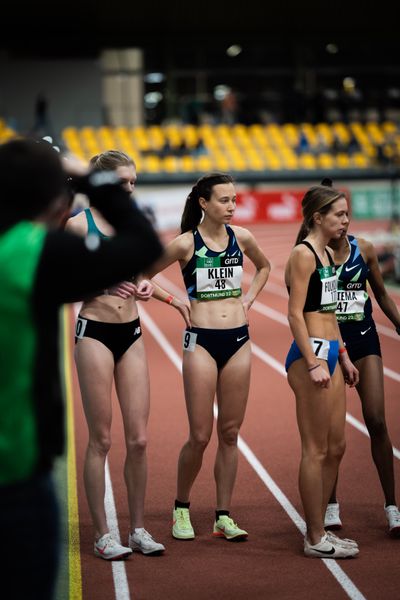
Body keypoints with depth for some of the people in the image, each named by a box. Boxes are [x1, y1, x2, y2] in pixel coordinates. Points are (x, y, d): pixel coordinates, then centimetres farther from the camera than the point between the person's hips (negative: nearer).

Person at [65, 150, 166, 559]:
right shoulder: (79, 225, -7)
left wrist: (146, 285, 1)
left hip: (131, 333, 5)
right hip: (95, 332, -5)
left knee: (138, 438, 4)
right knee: (101, 439, 0)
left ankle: (138, 528, 15)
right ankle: (102, 534, 9)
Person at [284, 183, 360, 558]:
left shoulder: (325, 254, 16)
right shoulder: (303, 254, -12)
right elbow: (296, 314, -17)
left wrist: (342, 357, 21)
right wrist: (313, 363, -21)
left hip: (329, 354, 10)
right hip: (309, 355, -10)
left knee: (335, 448, 12)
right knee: (316, 450, -4)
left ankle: (318, 530, 20)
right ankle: (315, 539, 3)